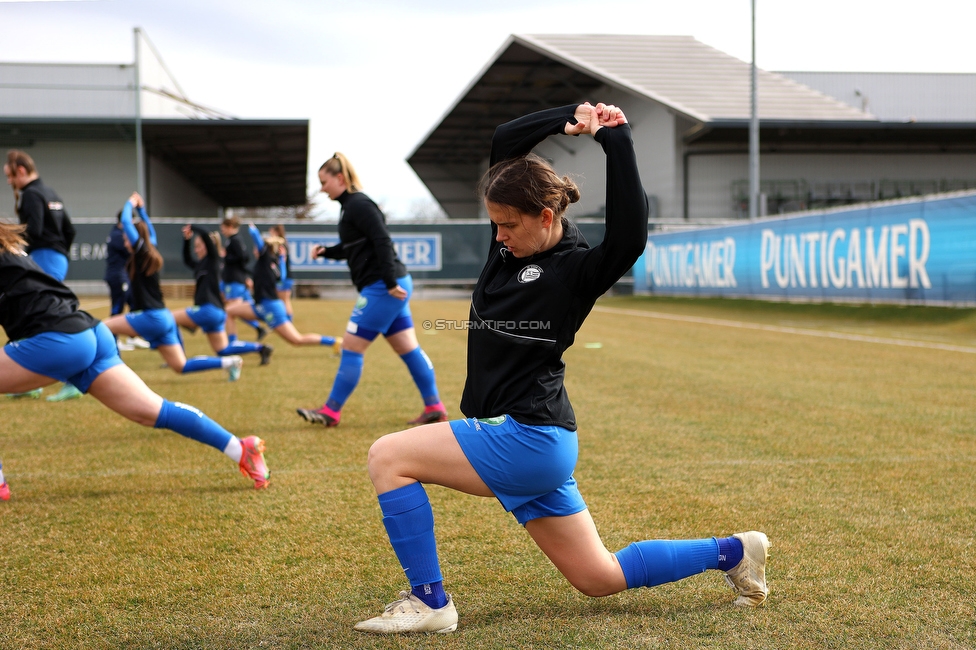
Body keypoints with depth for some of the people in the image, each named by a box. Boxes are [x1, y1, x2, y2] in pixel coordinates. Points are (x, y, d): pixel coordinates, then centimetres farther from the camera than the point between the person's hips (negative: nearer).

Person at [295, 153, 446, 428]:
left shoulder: (359, 204, -13)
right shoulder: (350, 205, 17)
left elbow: (382, 242, -21)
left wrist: (390, 282, -25)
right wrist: (326, 252, 11)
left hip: (382, 288, -10)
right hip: (386, 287, 10)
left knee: (351, 347, -4)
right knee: (408, 348, 11)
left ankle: (331, 411, 2)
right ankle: (434, 407, 14)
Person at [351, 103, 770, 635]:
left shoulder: (578, 268, -12)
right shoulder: (511, 241, 9)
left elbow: (629, 237, -32)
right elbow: (503, 143, 9)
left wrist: (616, 141, -27)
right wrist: (571, 121, -3)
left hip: (529, 436, -9)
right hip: (522, 438, 9)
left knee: (388, 457, -13)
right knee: (599, 578, 16)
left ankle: (428, 601, -7)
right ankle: (733, 552, 26)